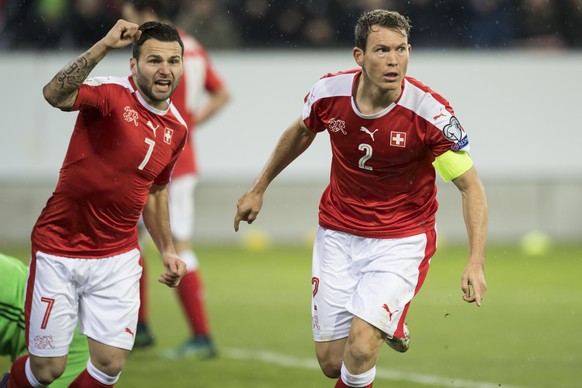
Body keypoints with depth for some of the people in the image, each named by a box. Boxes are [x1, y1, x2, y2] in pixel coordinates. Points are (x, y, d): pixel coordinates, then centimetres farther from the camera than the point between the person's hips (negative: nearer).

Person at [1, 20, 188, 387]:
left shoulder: (176, 129, 7)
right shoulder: (112, 93, -13)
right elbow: (55, 94, -35)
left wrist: (167, 250, 18)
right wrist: (104, 46, -42)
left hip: (117, 260, 5)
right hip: (58, 253, -5)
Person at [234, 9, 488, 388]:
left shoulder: (430, 112, -23)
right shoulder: (329, 93, -13)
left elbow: (471, 186, -15)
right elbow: (301, 132, 12)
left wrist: (476, 264, -26)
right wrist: (259, 188, 20)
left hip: (401, 239, -3)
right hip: (338, 234, 3)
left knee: (360, 348, -20)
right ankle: (388, 326, 39)